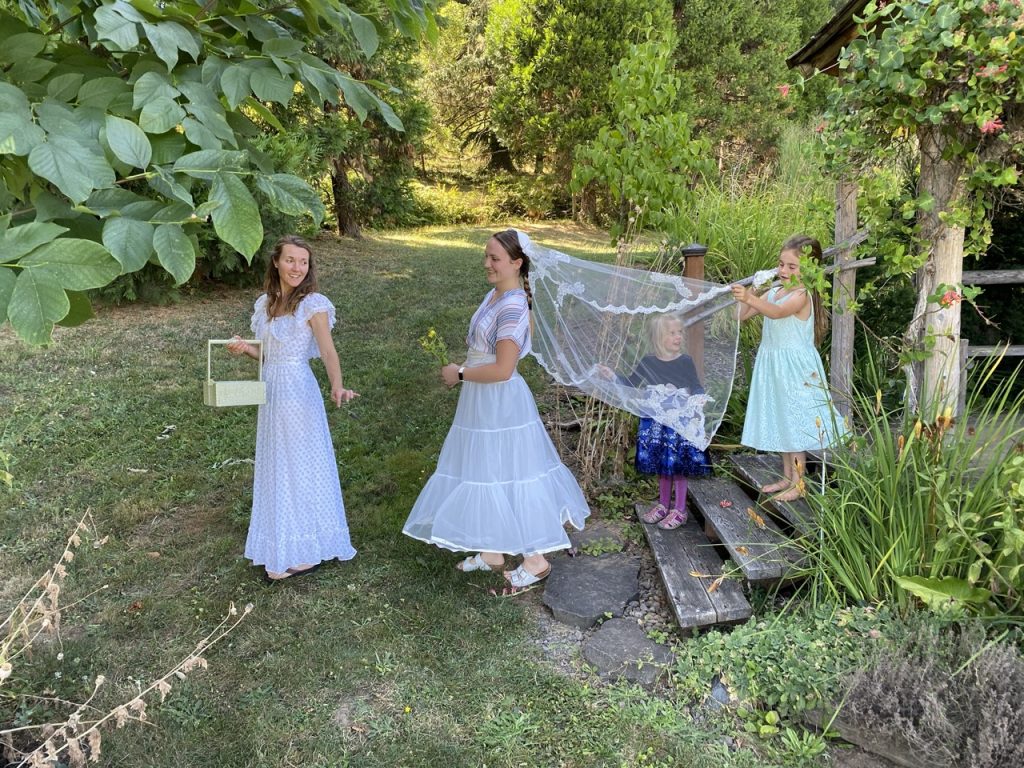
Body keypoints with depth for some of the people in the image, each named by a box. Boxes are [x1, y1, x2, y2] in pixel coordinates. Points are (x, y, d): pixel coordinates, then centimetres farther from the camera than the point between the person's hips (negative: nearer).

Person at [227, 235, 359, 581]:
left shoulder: (313, 304, -12)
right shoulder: (264, 304, 8)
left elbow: (328, 351, -23)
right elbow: (268, 355, 15)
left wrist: (337, 385, -41)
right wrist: (246, 348, -5)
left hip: (299, 392, -7)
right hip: (270, 391, 7)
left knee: (301, 466, 3)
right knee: (275, 467, 15)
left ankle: (304, 552, 18)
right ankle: (284, 547, 30)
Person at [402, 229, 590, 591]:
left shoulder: (512, 306, -23)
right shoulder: (495, 295, 7)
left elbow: (502, 369, -26)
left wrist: (460, 374, -14)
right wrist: (464, 371, 5)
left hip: (500, 403, -10)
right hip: (484, 402, 10)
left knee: (507, 476, 1)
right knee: (487, 473, 18)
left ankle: (535, 560, 16)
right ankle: (492, 550, 33)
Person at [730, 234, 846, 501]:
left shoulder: (802, 295, -17)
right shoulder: (774, 292, 7)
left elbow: (777, 312, -38)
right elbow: (741, 315, 5)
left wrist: (750, 298, -52)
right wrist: (739, 299, -13)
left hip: (795, 368, -8)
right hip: (773, 365, 8)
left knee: (795, 422, 0)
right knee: (780, 422, 15)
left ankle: (798, 484, 10)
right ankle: (787, 477, 28)